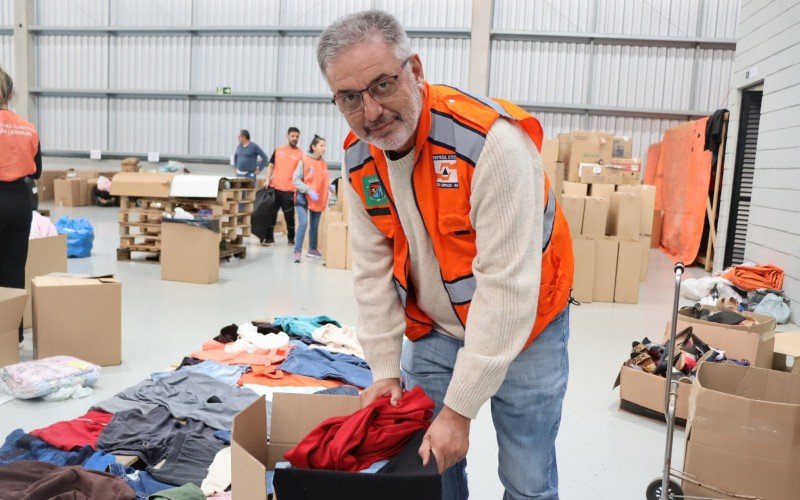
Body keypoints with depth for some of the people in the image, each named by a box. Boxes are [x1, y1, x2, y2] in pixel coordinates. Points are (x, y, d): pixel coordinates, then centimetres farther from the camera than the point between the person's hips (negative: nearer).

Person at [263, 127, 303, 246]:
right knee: (271, 213, 5)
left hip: (290, 190, -3)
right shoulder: (278, 151, 10)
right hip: (275, 187, 3)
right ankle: (269, 238, 14)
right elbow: (271, 166, 15)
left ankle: (291, 238, 20)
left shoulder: (300, 154, 1)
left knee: (289, 215, 3)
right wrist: (268, 180, 2)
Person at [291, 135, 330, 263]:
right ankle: (297, 251, -6)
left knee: (315, 225, 14)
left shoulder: (324, 163, 4)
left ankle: (312, 249, 29)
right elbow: (296, 180, -12)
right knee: (303, 223, -13)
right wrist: (309, 190, -20)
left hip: (319, 200, 5)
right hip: (304, 197, -5)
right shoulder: (304, 161, -11)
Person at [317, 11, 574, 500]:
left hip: (523, 326, -4)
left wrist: (459, 409, -26)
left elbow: (506, 284, -30)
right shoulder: (360, 157, -8)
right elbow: (373, 269, -2)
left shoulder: (493, 141, -30)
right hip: (433, 329, 5)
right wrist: (386, 368, -2)